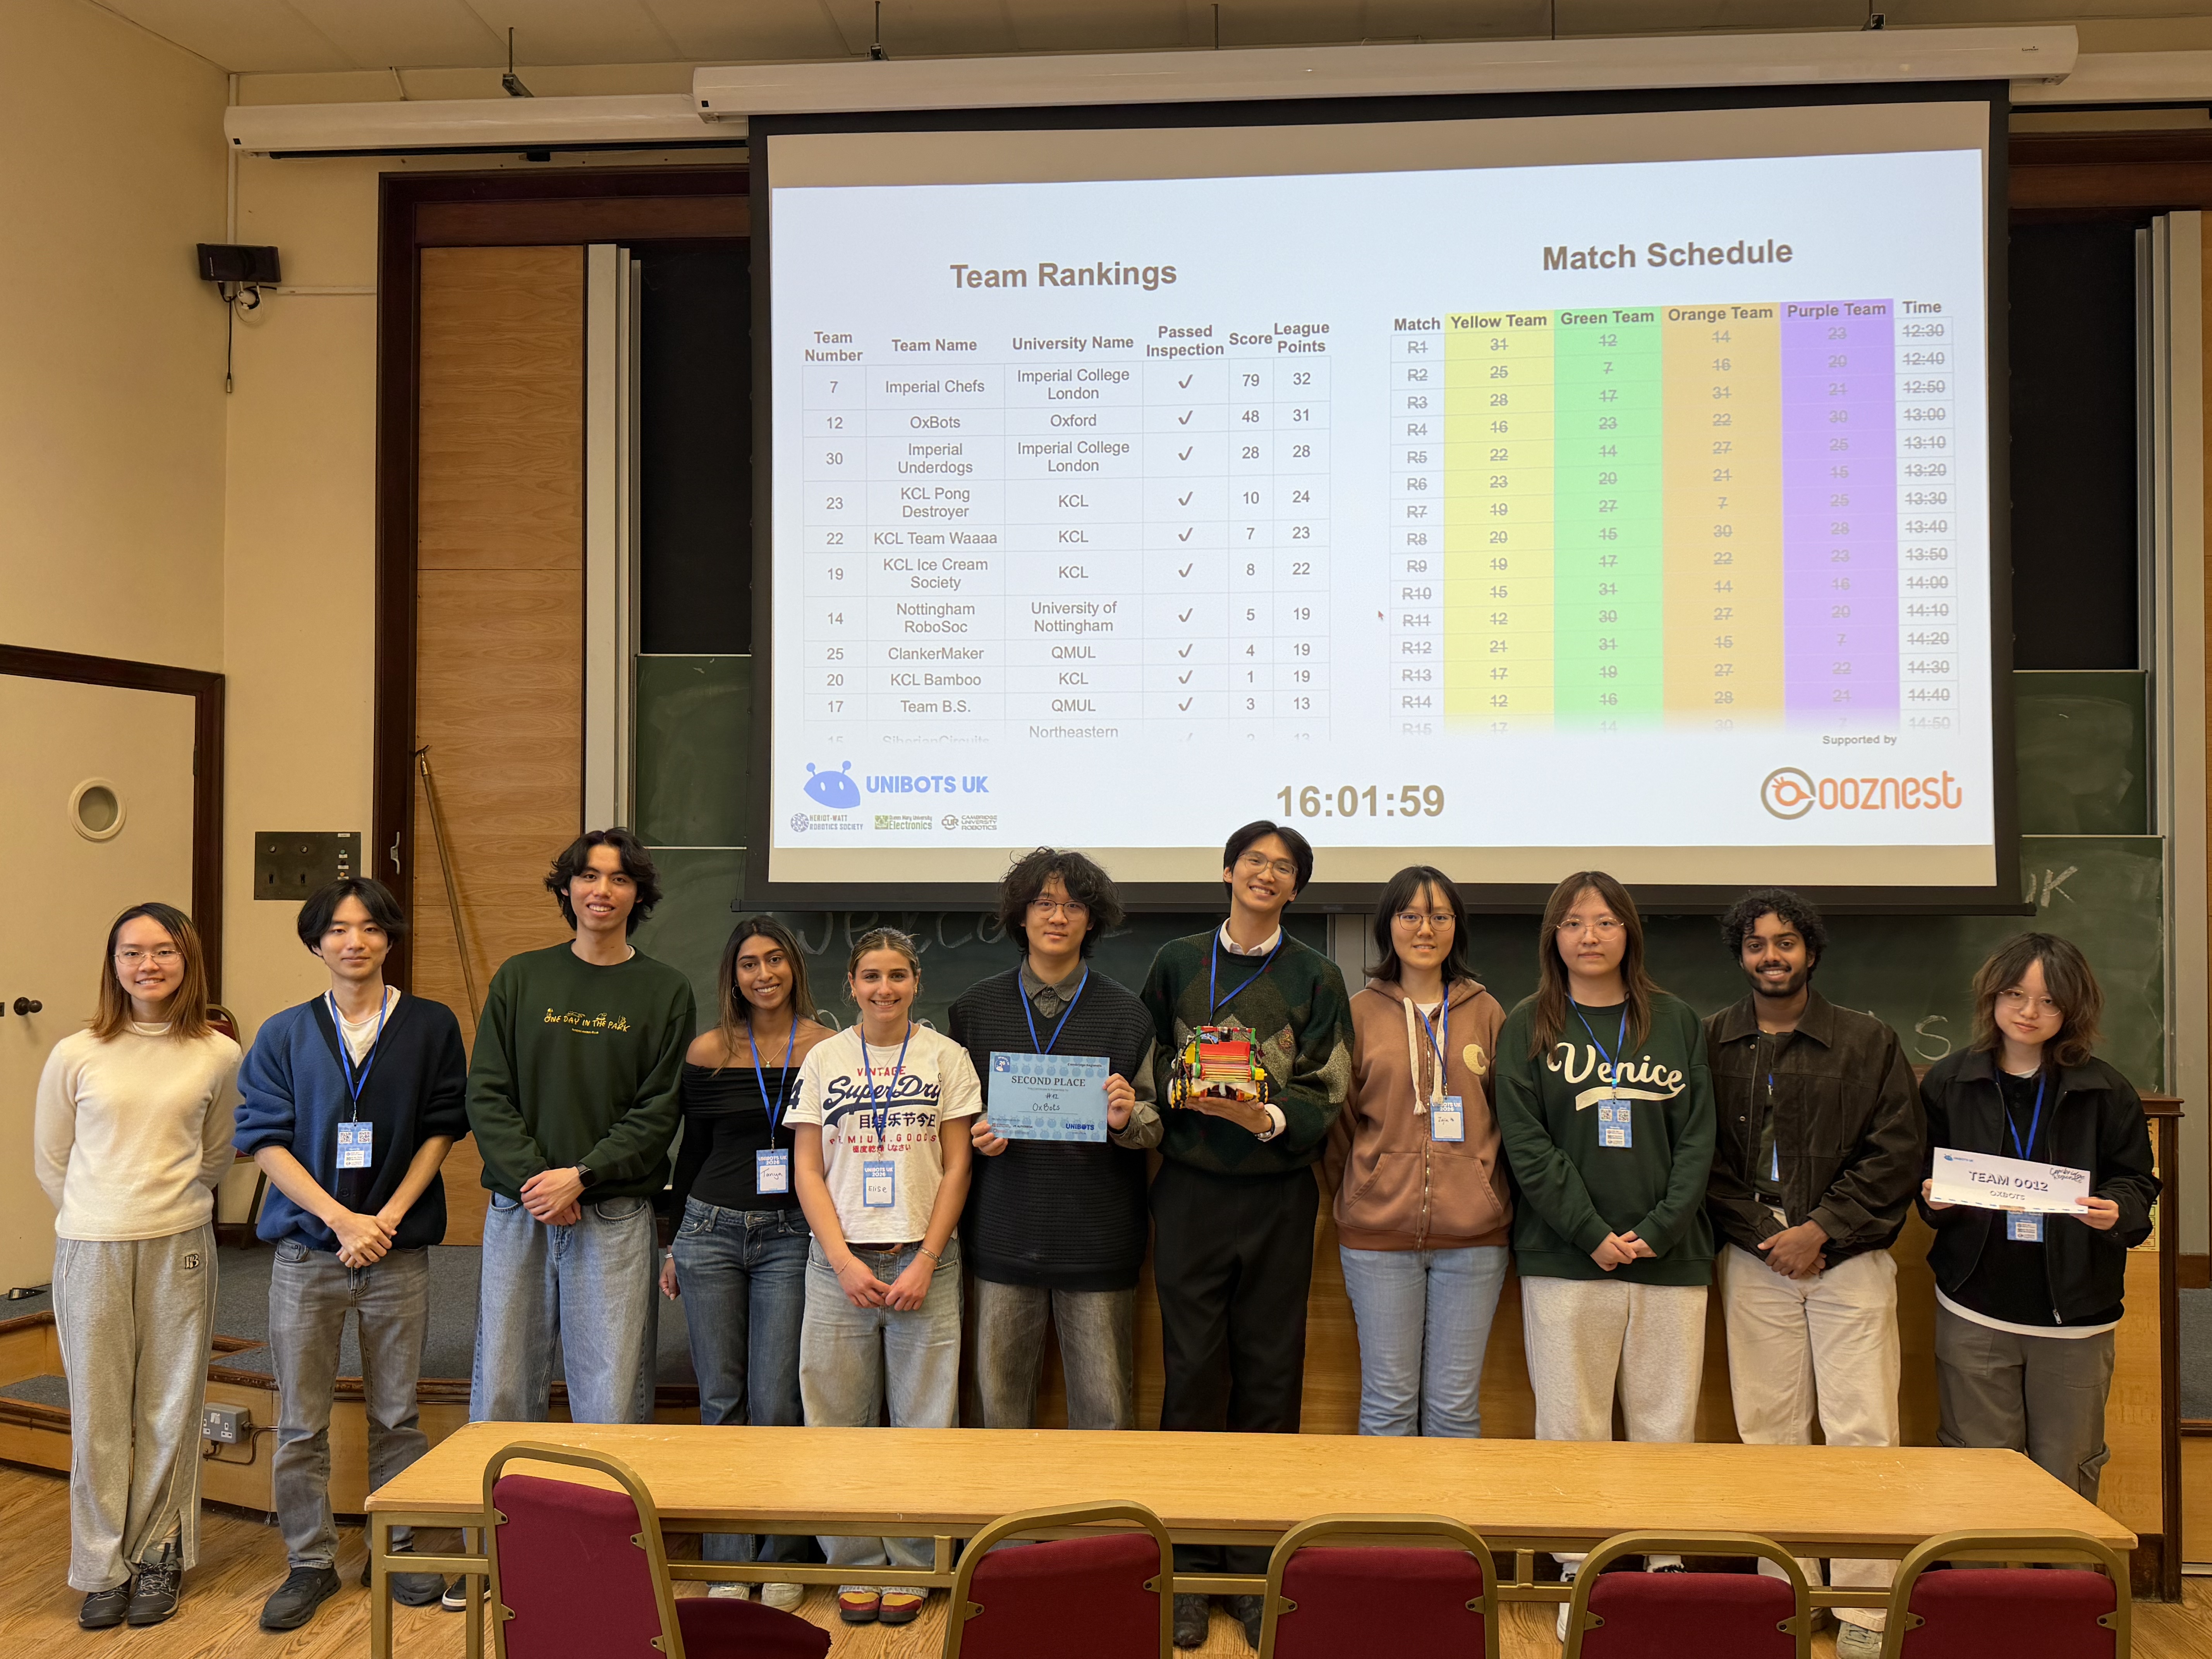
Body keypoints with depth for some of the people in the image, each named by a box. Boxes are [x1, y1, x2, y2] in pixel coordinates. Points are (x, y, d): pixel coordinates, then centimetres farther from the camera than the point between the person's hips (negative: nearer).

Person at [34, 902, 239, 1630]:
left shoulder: (218, 1056, -1)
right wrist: (104, 1216, 10)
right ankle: (105, 1568, 20)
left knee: (170, 1409, 7)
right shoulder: (74, 1055, -2)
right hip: (91, 1251, 0)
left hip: (180, 1249, 0)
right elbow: (49, 1159, 8)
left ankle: (159, 1557, 22)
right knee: (99, 1411, 6)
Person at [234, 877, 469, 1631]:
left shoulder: (432, 1026, 2)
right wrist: (341, 1219, -12)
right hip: (306, 1250, 1)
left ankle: (400, 1548, 23)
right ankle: (311, 1562, 20)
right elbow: (266, 1141, -2)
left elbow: (441, 1130, 1)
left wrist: (387, 1218, -10)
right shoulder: (285, 1034, 3)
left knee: (396, 1413, 8)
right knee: (300, 1421, 6)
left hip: (398, 1252, 0)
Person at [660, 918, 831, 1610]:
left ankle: (781, 1560, 14)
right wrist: (674, 1243, 13)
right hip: (711, 1231, 2)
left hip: (790, 1239, -2)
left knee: (776, 1404, -1)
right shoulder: (708, 1052, 3)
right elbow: (692, 1149, 11)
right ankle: (727, 1562, 18)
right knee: (721, 1400, 7)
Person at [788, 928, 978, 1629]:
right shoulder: (824, 1059, 6)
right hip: (839, 1262, 1)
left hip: (923, 1261, -1)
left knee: (923, 1418, 3)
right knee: (840, 1418, 5)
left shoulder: (945, 1056, 3)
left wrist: (925, 1262, -7)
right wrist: (846, 1262, -7)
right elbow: (807, 1171, 4)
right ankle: (856, 1563, 19)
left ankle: (911, 1563, 18)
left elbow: (957, 1168, 1)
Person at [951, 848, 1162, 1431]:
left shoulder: (1125, 1012, 4)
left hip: (1098, 1236, -1)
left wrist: (1127, 1118, -15)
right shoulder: (976, 1006, 7)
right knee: (1000, 1394, 6)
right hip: (1005, 1232, 1)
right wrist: (976, 1136, -5)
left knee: (1103, 1404, 1)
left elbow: (1154, 1126, 6)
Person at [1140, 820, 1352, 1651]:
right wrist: (1179, 1093, -6)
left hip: (1279, 1196, 0)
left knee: (1270, 1376, 4)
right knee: (1193, 1374, 3)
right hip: (1191, 1192, 0)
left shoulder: (1315, 978, 5)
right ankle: (1188, 1568, 14)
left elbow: (1328, 1096, 1)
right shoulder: (1176, 962, 9)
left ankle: (1259, 1568, 17)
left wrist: (1269, 1116, -17)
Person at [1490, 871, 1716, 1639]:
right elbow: (1527, 1145, -3)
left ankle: (1666, 1568, 18)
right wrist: (1593, 1233, -11)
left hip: (1670, 1255, 2)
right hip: (1566, 1258, -1)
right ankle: (1580, 1574, 13)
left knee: (1668, 1423, 6)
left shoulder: (1678, 1023, 10)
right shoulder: (1528, 1027, 4)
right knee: (1571, 1422, 2)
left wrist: (1659, 1229, -7)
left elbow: (1698, 1138, 5)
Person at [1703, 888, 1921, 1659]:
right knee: (1768, 1432, 5)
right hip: (1753, 1258, 1)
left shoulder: (1869, 1042, 3)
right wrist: (1764, 1233, -6)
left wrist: (1820, 1230, -8)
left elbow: (1896, 1156, -1)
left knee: (1862, 1434, -2)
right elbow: (1700, 1156, 4)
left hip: (1849, 1256, -1)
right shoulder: (1711, 1042, 5)